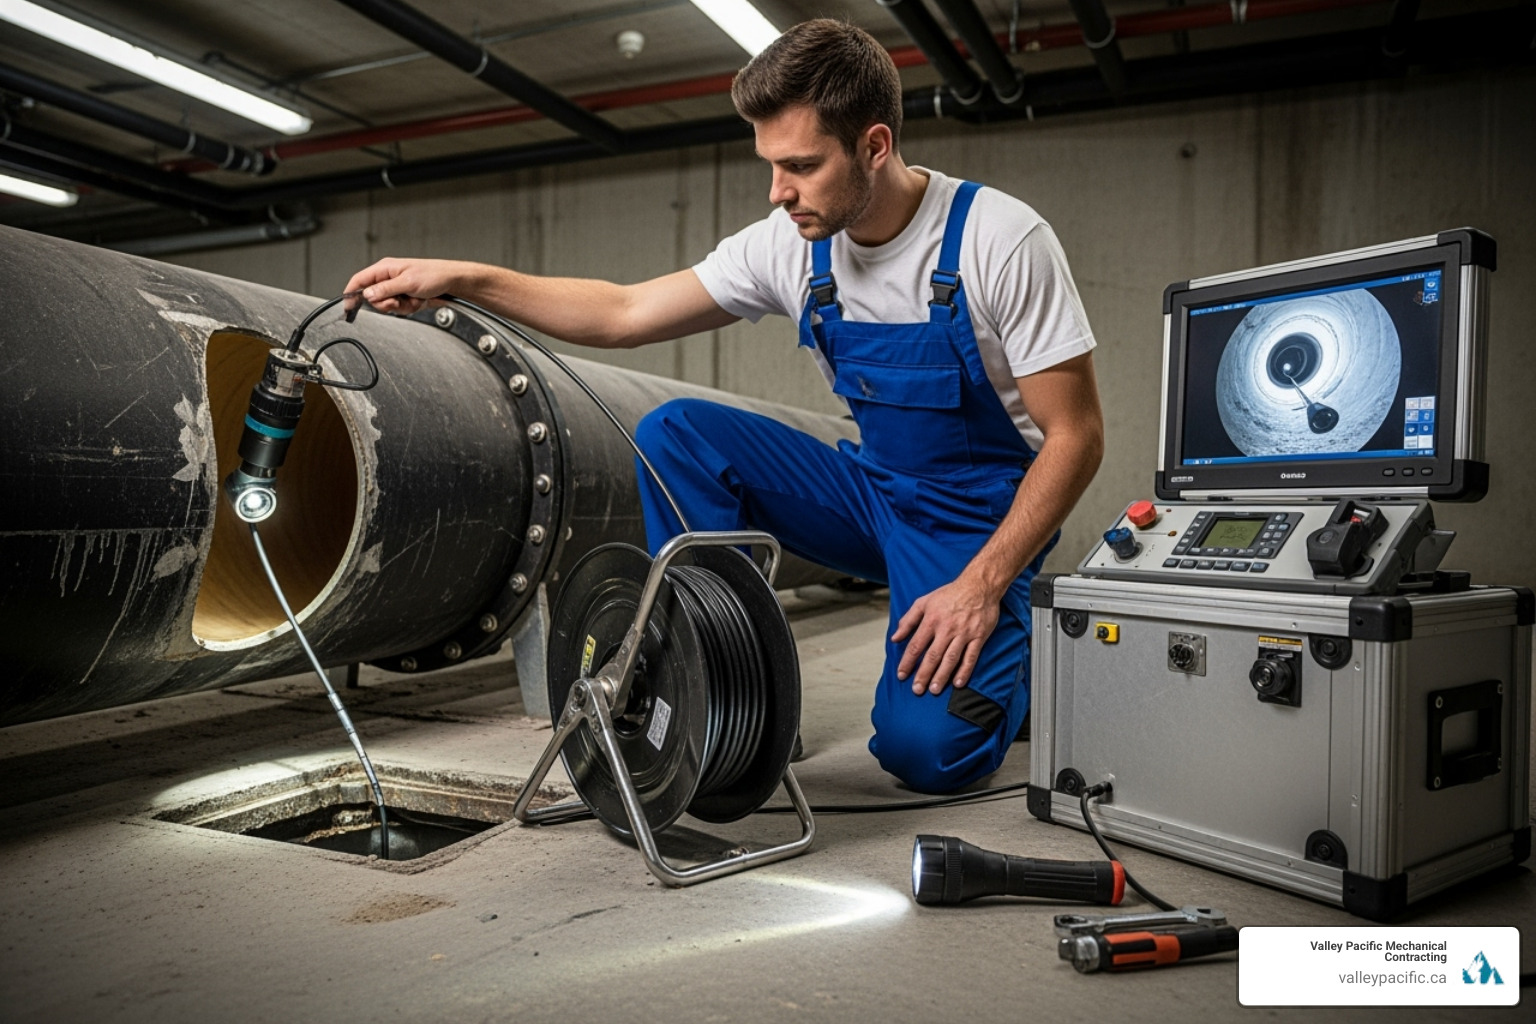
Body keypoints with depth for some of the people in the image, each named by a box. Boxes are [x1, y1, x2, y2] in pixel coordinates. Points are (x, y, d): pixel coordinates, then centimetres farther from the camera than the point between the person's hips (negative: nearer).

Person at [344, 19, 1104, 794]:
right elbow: (626, 314, -4)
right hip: (872, 491, 5)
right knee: (674, 434, -14)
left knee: (924, 747, -25)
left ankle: (1007, 646, 11)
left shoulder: (1000, 240, -20)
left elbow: (1076, 436, -17)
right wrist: (464, 279, -14)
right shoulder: (789, 244, -6)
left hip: (981, 519, -4)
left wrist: (982, 585, -24)